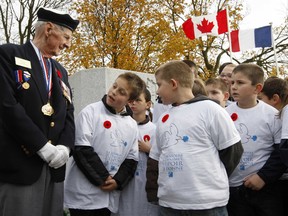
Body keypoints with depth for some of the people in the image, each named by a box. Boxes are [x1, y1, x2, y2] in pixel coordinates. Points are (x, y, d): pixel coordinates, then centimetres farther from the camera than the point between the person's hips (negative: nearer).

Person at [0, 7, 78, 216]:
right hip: (20, 164, -6)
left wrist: (64, 146, -7)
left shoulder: (61, 71, 19)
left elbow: (68, 113, 13)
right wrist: (43, 147, -16)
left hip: (54, 165, 6)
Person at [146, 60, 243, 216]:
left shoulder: (209, 109, -6)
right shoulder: (163, 119, 13)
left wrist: (214, 179, 3)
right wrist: (153, 194, 9)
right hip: (168, 203, 6)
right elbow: (155, 159, 17)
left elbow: (232, 150, -5)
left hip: (208, 203, -6)